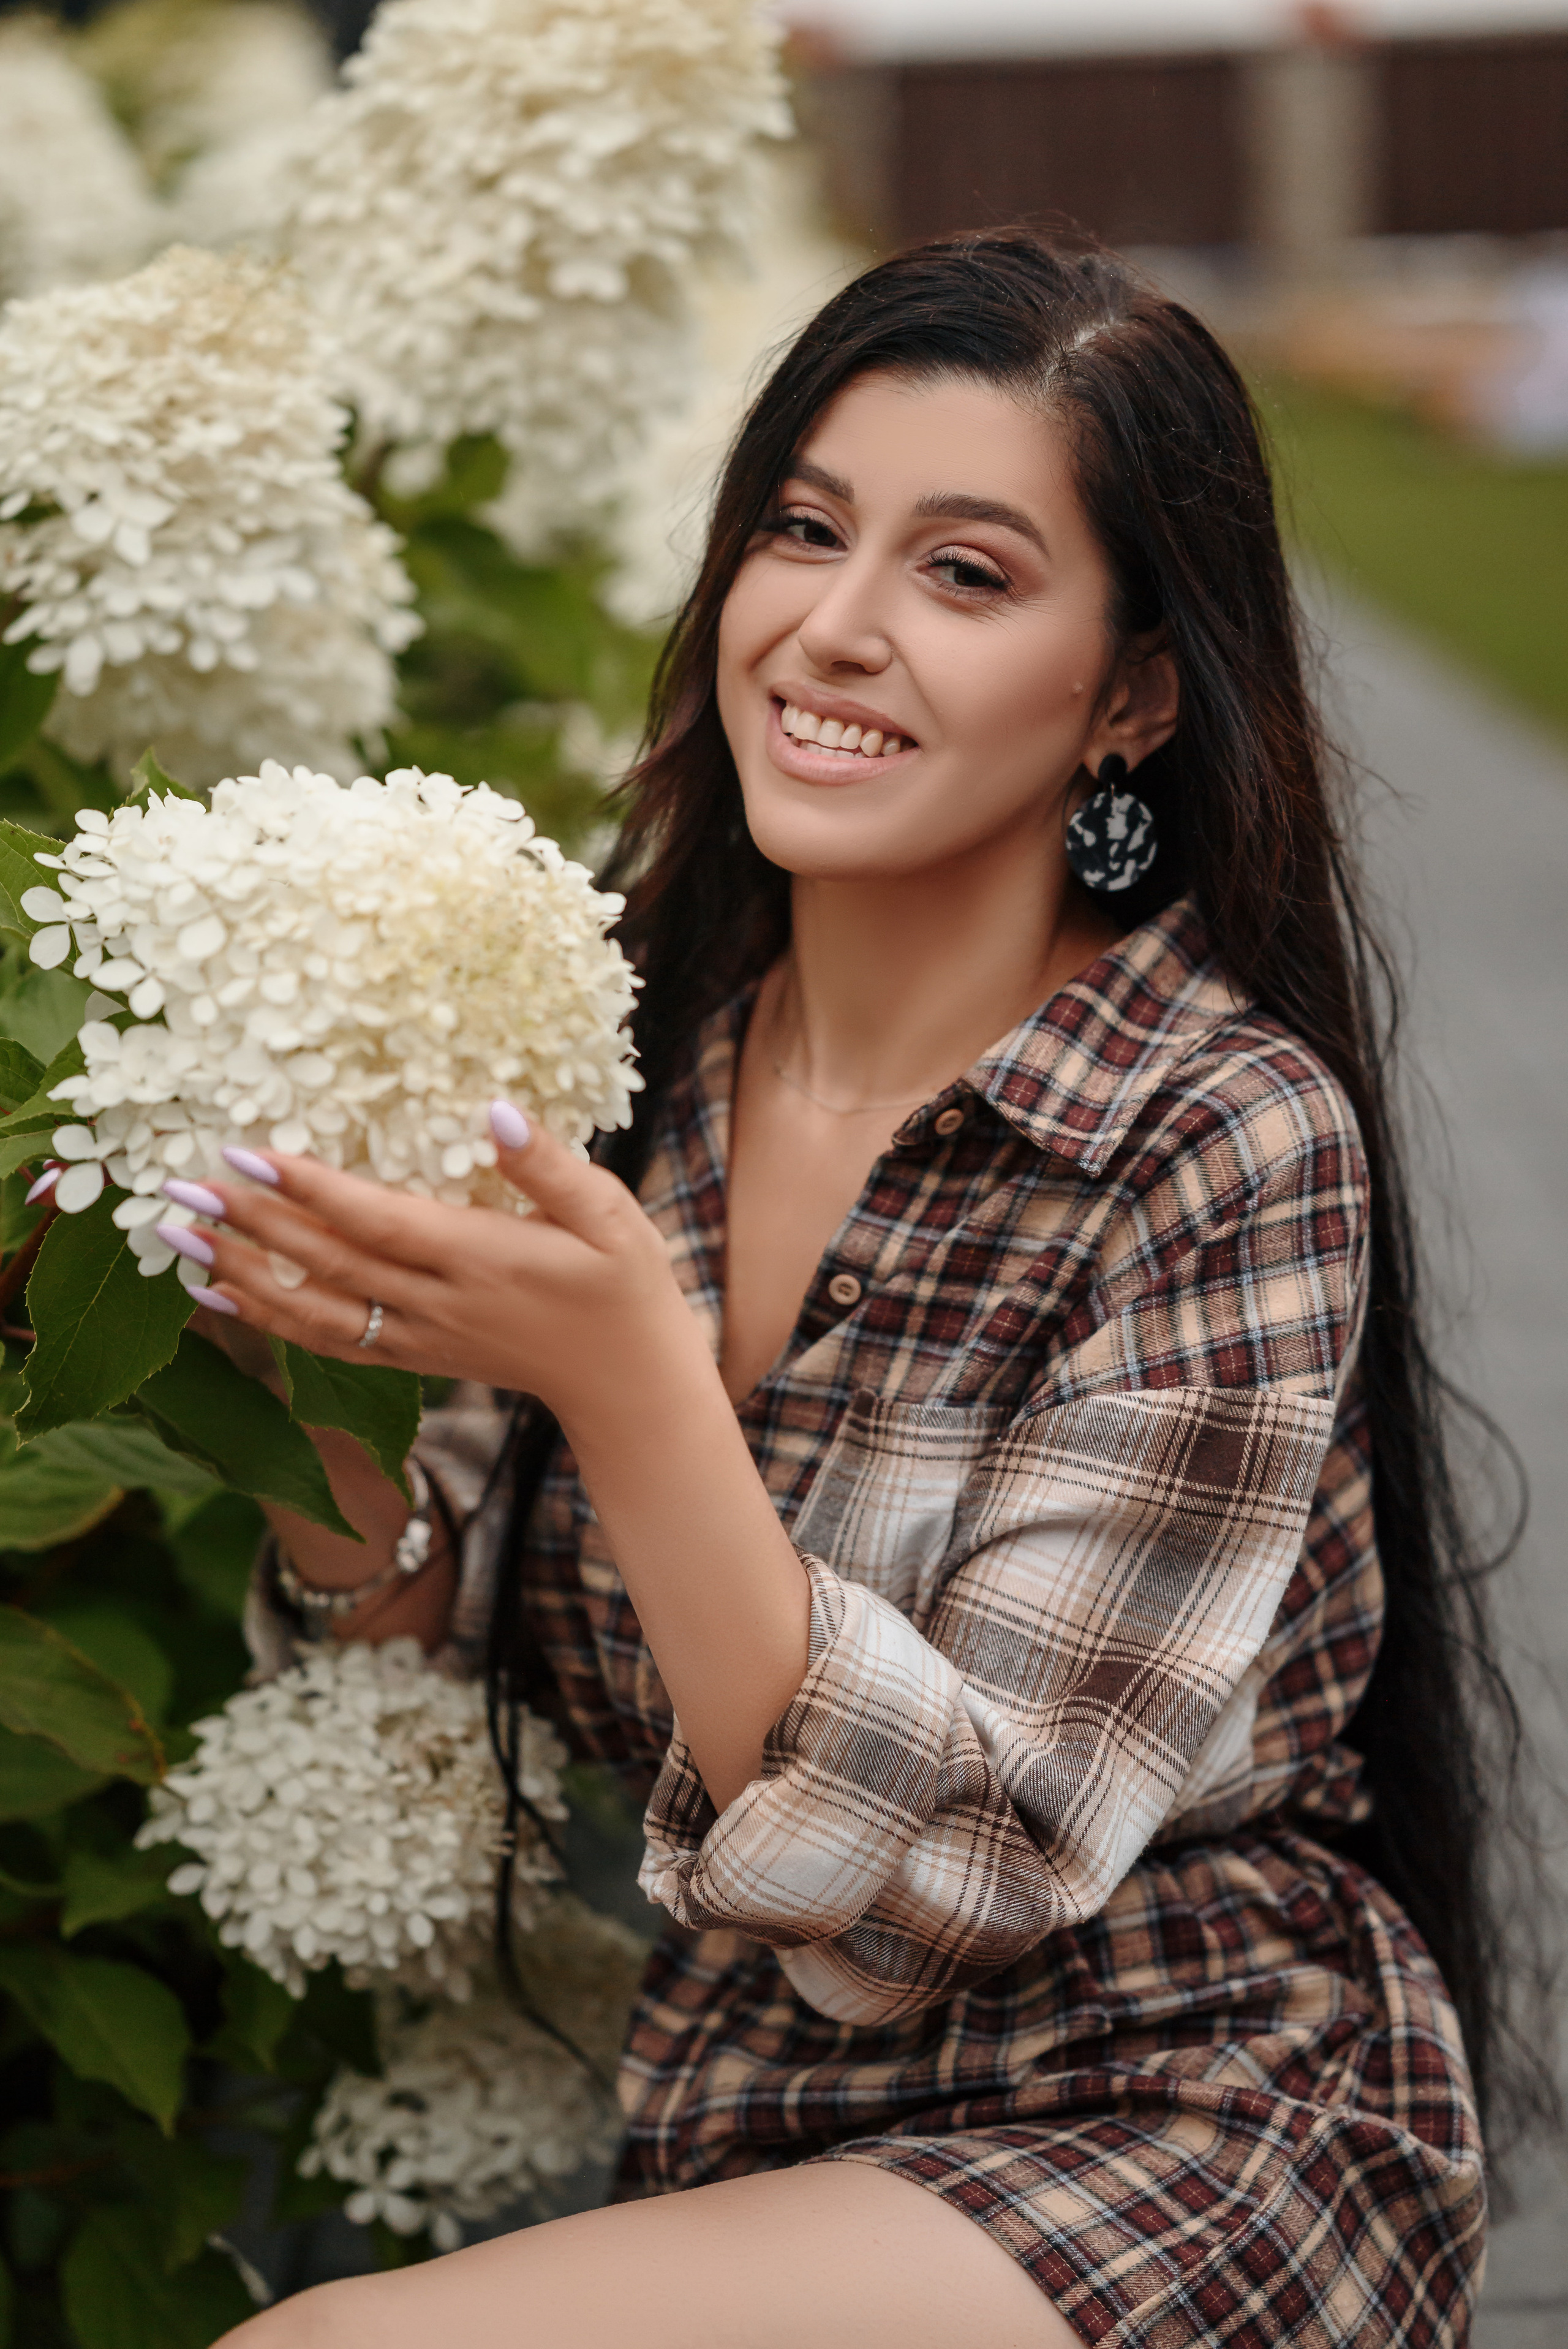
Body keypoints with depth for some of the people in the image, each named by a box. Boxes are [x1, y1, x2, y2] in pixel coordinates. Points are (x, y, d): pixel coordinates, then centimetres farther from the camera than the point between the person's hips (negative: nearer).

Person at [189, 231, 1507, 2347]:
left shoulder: (1231, 1148, -16)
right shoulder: (634, 1043, 0)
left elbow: (958, 1867, -19)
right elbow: (422, 1647, 4)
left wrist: (624, 1379, -30)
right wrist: (311, 1341, -14)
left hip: (1183, 2144, -5)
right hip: (743, 2146, 5)